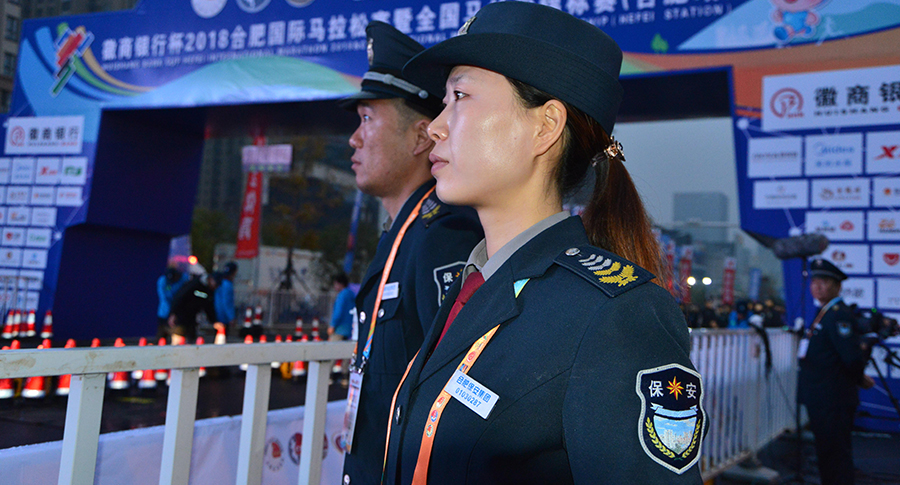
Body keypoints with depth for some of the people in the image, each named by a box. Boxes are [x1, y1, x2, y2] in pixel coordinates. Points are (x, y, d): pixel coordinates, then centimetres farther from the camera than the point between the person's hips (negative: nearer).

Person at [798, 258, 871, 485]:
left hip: (833, 402, -10)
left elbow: (853, 357, -26)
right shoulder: (825, 313, 14)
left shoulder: (839, 314, -17)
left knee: (835, 456, -3)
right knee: (826, 455, 18)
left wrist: (859, 378, -9)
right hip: (822, 399, 10)